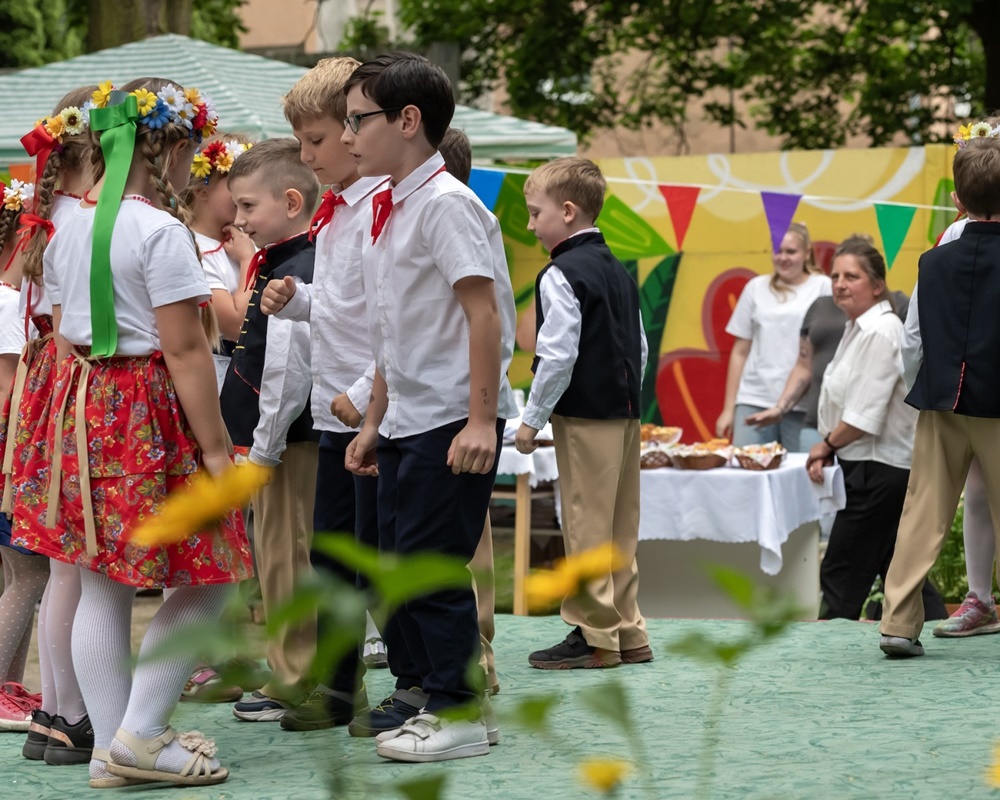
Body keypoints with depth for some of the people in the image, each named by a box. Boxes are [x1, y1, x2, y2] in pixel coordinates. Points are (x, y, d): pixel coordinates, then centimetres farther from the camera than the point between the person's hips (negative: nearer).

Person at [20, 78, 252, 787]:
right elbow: (184, 350, -16)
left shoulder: (71, 228, 10)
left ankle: (112, 747, 13)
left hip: (83, 407, 8)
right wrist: (215, 446, -13)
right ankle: (141, 736, -3)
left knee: (102, 586, 10)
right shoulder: (162, 231, -14)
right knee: (205, 583, 1)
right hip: (151, 413, -8)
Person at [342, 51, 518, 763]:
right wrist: (375, 422, 22)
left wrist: (481, 419, -23)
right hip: (408, 423, 9)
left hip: (452, 424, -9)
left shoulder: (445, 204, -14)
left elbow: (485, 313, -19)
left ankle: (461, 715, 2)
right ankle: (440, 703, 19)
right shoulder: (389, 210, 14)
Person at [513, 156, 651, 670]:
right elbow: (640, 348, 18)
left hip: (584, 415, -9)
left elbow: (558, 355, -17)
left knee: (586, 526, -4)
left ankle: (593, 636, -2)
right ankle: (627, 633, 15)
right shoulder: (618, 271, 15)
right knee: (620, 526, 12)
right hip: (625, 411, 9)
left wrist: (533, 418, -10)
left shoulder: (561, 275, -12)